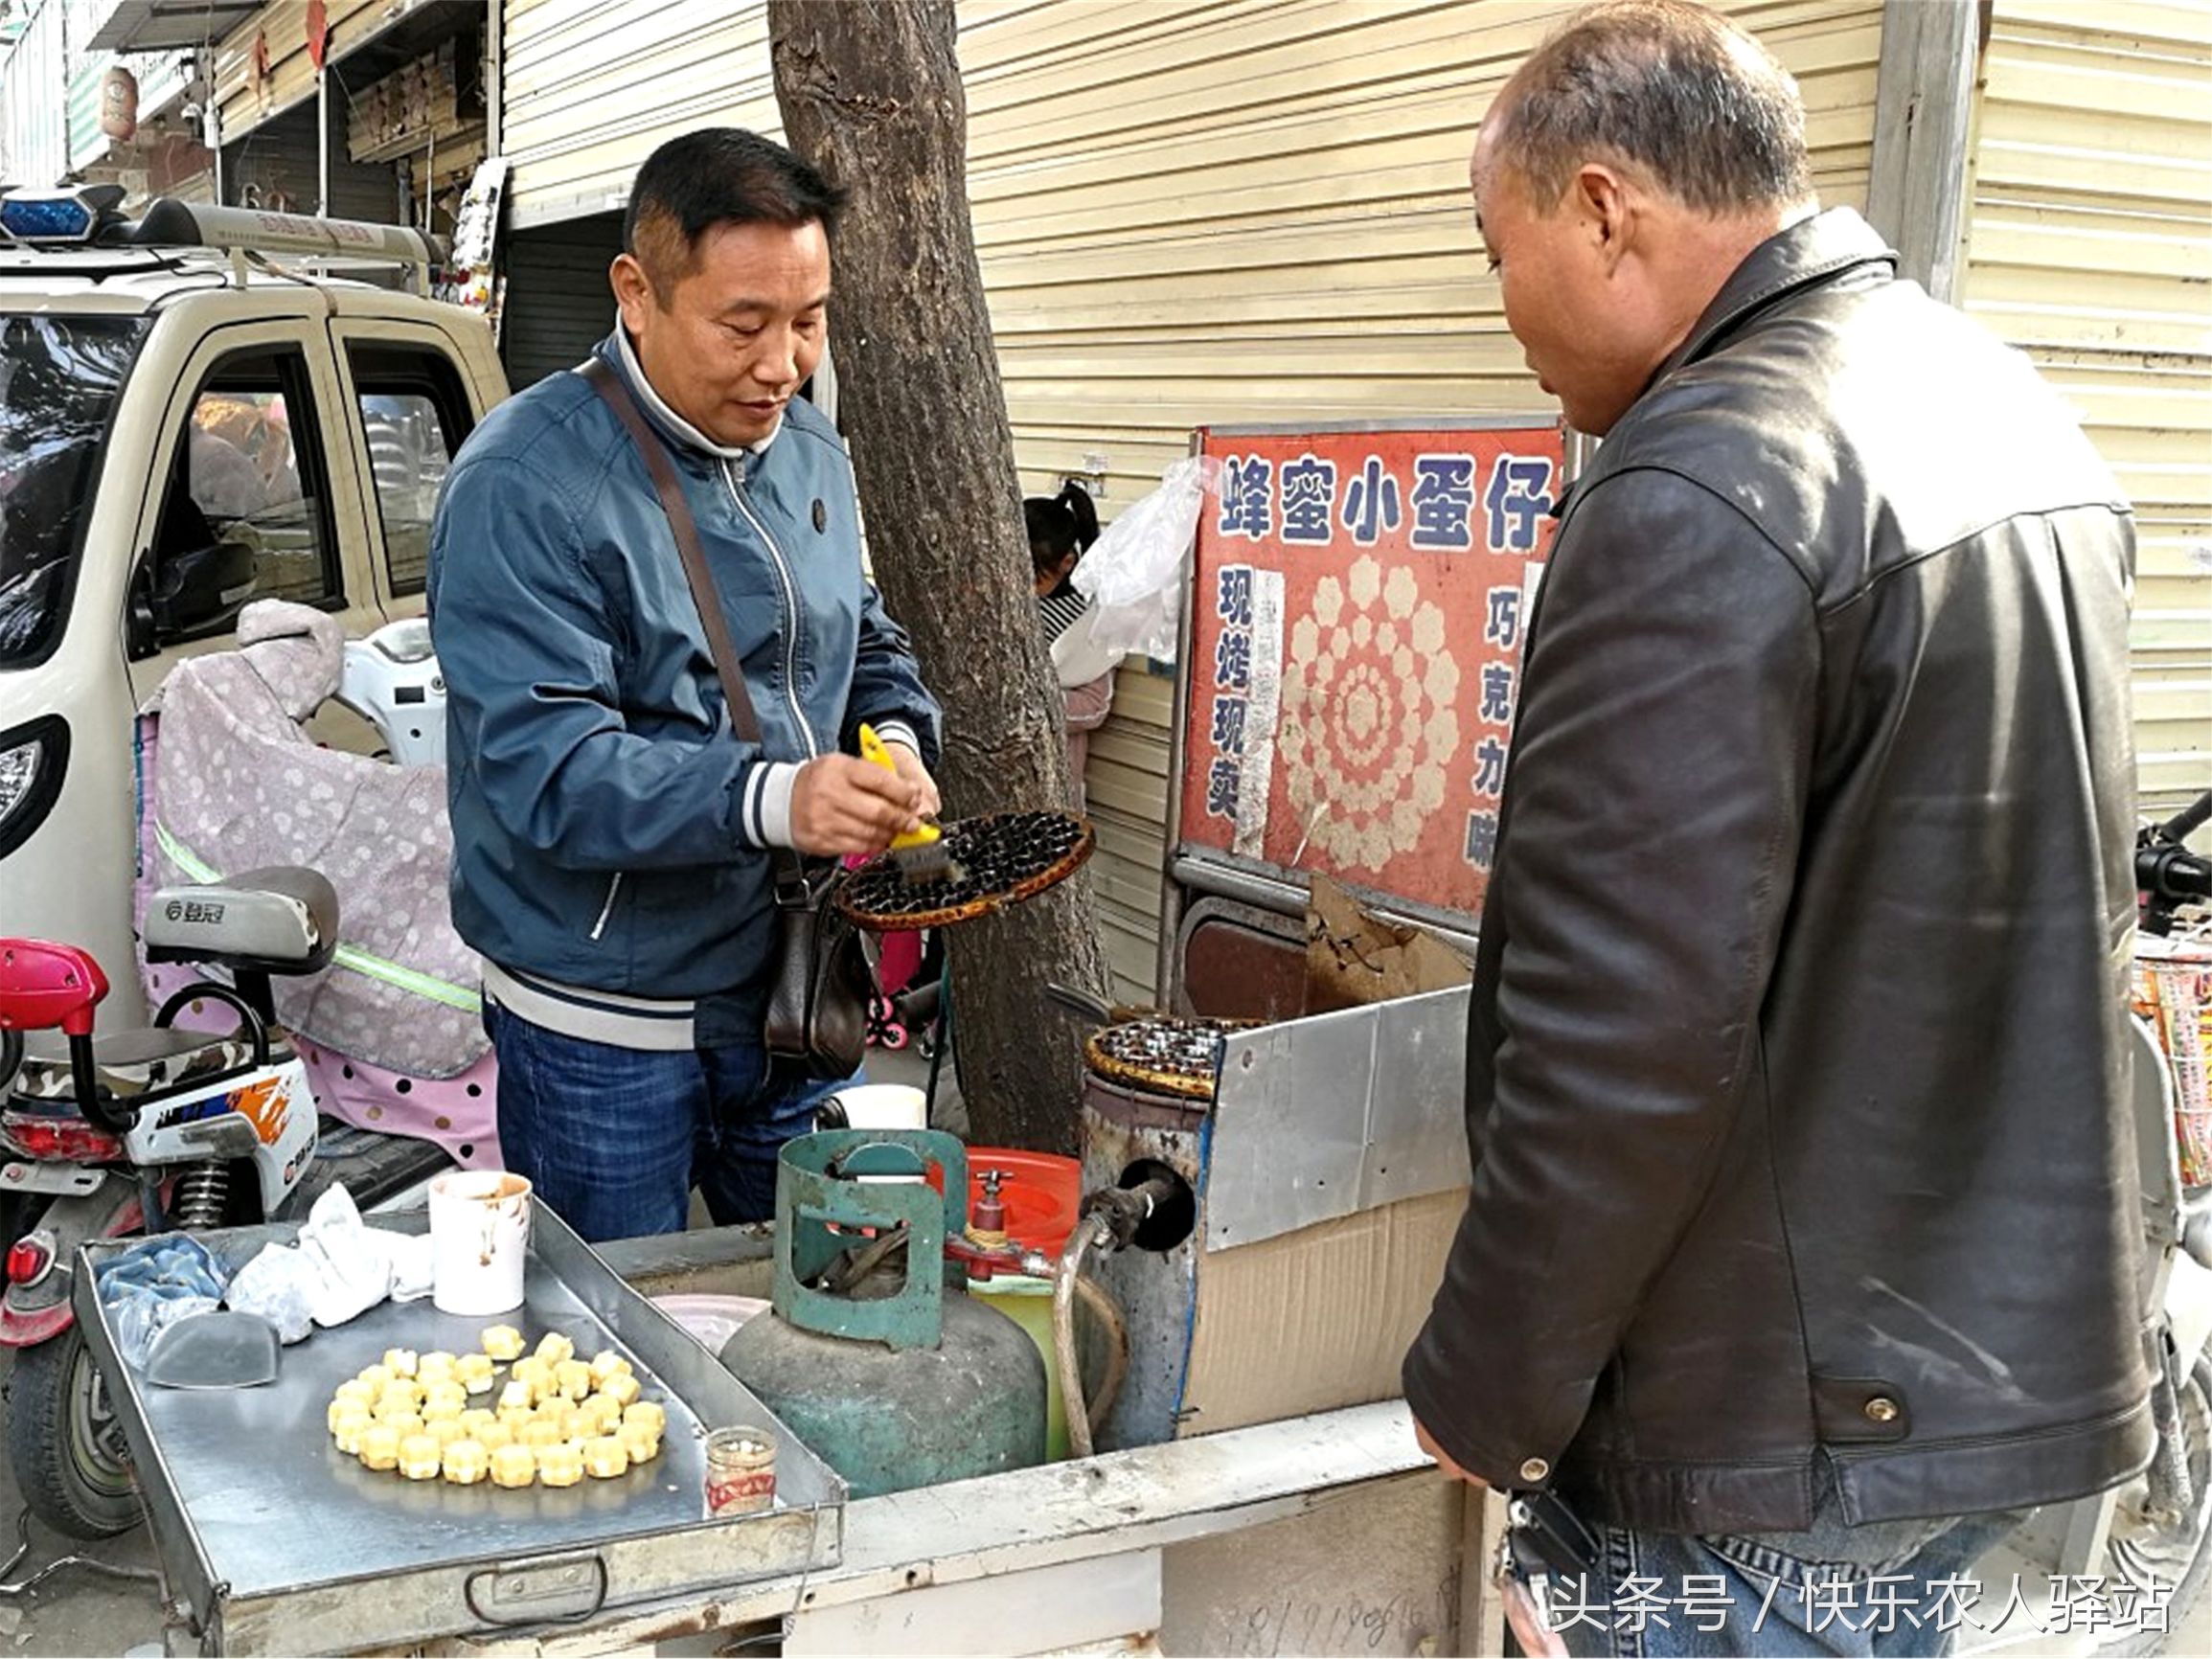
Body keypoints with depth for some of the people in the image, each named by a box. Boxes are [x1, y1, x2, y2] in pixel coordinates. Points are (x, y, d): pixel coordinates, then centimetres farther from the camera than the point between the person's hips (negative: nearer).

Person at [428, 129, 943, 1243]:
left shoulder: (810, 453, 6)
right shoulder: (525, 485, -18)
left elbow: (865, 642, 19)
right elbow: (539, 768, -25)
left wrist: (896, 737, -4)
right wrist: (767, 799, -38)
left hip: (795, 990, 6)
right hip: (606, 1026, -6)